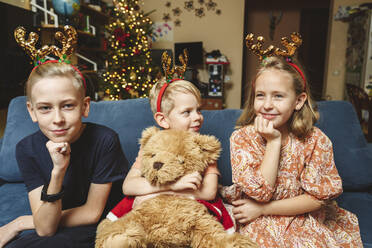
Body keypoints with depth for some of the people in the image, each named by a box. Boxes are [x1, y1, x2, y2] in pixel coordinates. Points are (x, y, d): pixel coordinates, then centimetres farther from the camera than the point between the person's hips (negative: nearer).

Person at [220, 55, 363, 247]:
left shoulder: (316, 140, -10)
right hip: (260, 224, -2)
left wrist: (262, 209, -15)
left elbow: (319, 196, -9)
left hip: (305, 220, 3)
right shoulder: (242, 137, -14)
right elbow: (260, 192, -19)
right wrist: (273, 142, -24)